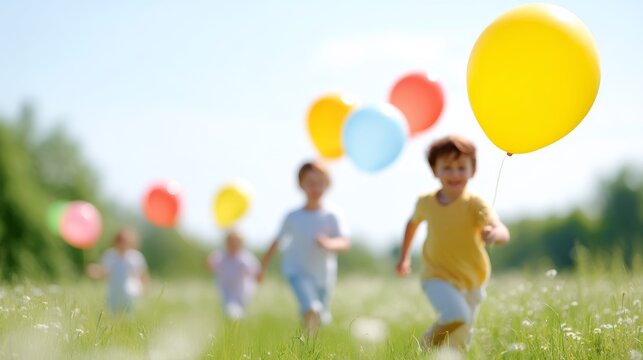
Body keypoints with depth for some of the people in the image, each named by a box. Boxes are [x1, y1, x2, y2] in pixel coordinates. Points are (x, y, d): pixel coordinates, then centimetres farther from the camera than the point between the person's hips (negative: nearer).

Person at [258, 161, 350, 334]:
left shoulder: (332, 216, -5)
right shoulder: (293, 217, -2)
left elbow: (345, 243, -15)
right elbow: (277, 242, 8)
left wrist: (329, 243, -36)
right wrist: (263, 267, 12)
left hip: (323, 275, 2)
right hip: (298, 270, -2)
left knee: (320, 317, 13)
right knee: (311, 309, -26)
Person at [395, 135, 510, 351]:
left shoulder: (475, 204, -18)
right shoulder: (426, 202, -8)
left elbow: (503, 233, -34)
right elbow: (413, 222, 16)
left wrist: (494, 233, -57)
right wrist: (404, 257, 20)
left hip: (471, 282, 1)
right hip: (438, 277, -1)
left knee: (460, 341, 14)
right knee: (456, 317, -29)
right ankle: (428, 346, -4)